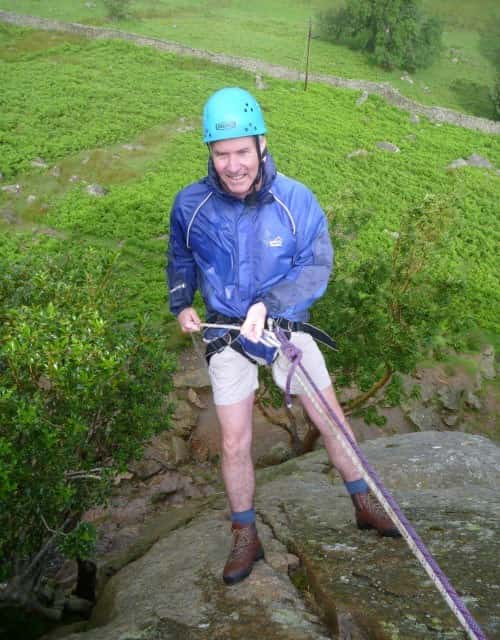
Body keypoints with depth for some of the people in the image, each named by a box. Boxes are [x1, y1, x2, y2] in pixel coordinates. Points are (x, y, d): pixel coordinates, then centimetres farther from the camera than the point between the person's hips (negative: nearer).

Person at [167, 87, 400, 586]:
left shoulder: (296, 200, -16)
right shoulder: (190, 204, -11)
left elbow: (317, 267, -14)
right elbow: (181, 259, 9)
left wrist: (267, 303, -28)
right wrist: (181, 304, -5)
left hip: (287, 326, 0)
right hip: (227, 336, 0)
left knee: (331, 421, 9)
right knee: (234, 444, 3)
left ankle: (364, 504, 34)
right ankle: (245, 538, 25)